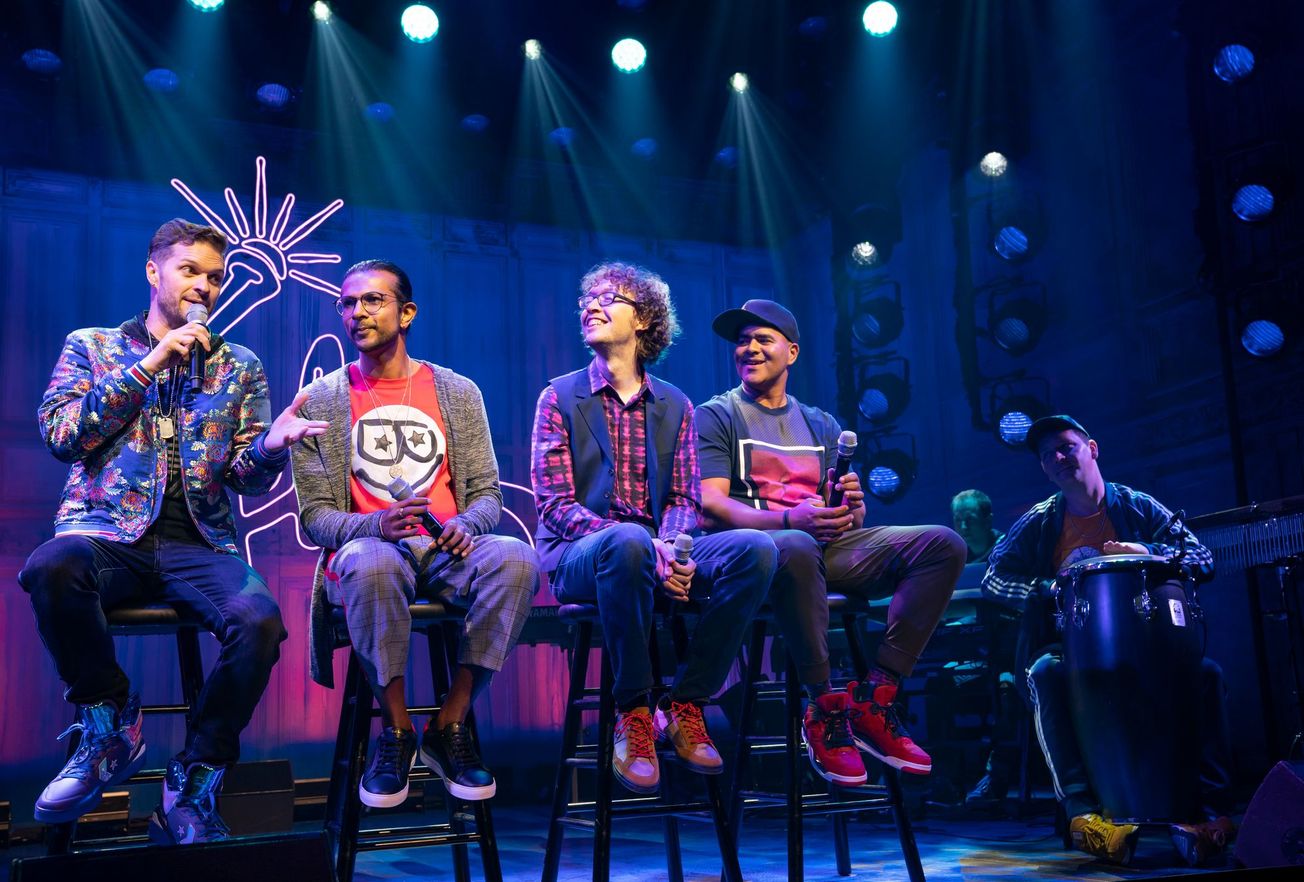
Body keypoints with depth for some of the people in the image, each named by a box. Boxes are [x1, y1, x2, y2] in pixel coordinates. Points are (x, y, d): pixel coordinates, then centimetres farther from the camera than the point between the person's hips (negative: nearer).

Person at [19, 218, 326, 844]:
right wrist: (148, 364, -4)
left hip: (199, 543, 1)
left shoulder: (239, 367, 17)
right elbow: (60, 434, -1)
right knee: (51, 568, -36)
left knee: (260, 622, -30)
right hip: (107, 531, -1)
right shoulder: (92, 345, 15)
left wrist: (270, 446, -15)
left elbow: (248, 480, 10)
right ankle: (110, 722, -10)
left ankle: (193, 782, -9)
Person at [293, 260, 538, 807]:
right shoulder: (319, 401, 9)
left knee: (516, 558, -33)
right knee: (372, 563, -40)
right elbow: (314, 516, 3)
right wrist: (376, 524, -19)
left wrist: (464, 525, -14)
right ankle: (395, 732, -19)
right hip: (368, 547, -2)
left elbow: (486, 493, 11)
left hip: (445, 550, 2)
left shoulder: (457, 392, 14)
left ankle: (449, 727, -18)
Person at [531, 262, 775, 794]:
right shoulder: (560, 398, 5)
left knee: (755, 547, -24)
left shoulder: (675, 406, 15)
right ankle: (633, 714, -23)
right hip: (579, 559, -3)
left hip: (659, 554, 4)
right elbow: (556, 506, -6)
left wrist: (667, 549, -16)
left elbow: (684, 499, 9)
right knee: (628, 539, -39)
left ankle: (684, 705, -14)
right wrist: (647, 551, -20)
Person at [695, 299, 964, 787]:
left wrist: (852, 506, -10)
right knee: (797, 549, -42)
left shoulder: (821, 424, 24)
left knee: (943, 544, -16)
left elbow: (851, 519, 17)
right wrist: (789, 518, -24)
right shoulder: (716, 416, 9)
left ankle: (873, 698, -18)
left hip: (828, 547, 5)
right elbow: (711, 503, -7)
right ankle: (824, 708, -24)